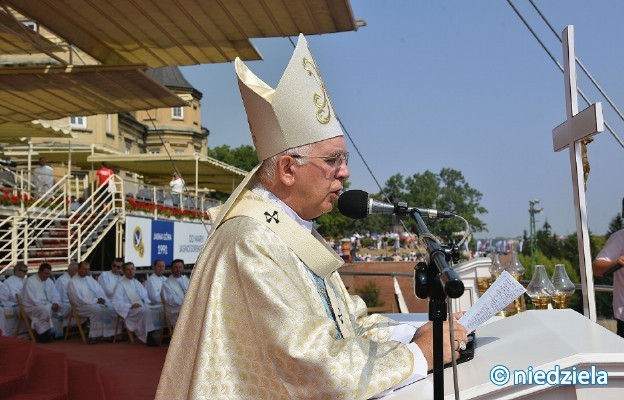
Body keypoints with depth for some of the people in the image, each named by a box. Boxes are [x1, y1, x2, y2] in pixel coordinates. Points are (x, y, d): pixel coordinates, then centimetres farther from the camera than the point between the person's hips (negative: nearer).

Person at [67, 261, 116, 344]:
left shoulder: (90, 279, 18)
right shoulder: (73, 282, -4)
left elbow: (100, 291, 15)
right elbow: (79, 299, -14)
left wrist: (101, 299, -8)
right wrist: (96, 301, -16)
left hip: (97, 302, 6)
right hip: (83, 306, -6)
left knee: (112, 308, -19)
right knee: (97, 310, -37)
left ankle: (110, 334, -18)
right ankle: (95, 336, -30)